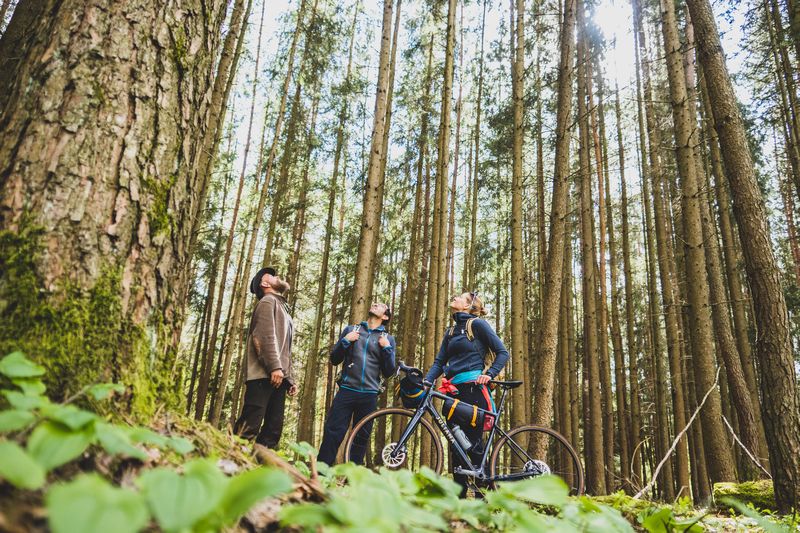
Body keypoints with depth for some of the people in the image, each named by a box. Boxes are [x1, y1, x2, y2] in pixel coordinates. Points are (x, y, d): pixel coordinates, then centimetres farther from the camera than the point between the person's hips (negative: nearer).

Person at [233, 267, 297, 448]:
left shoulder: (282, 308, 31)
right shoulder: (268, 301, 3)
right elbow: (265, 336, -13)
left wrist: (290, 379, 23)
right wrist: (275, 367, -23)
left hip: (278, 378, 9)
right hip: (264, 375, -9)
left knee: (273, 430, 3)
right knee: (249, 427, -15)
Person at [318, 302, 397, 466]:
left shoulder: (388, 339, 12)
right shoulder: (351, 329, 14)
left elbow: (388, 372, 8)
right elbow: (334, 359, 12)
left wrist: (387, 348, -4)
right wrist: (345, 341, -4)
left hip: (369, 395, 1)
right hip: (346, 390, 0)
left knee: (361, 438, 5)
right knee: (332, 433, -7)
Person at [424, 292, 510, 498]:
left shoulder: (478, 324, 0)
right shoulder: (451, 331, 20)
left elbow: (502, 353, -2)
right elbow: (439, 362, 16)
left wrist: (489, 374, -16)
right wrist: (426, 381, 0)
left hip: (473, 388, -7)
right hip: (453, 390, 7)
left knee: (473, 444, -7)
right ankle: (458, 495, 14)